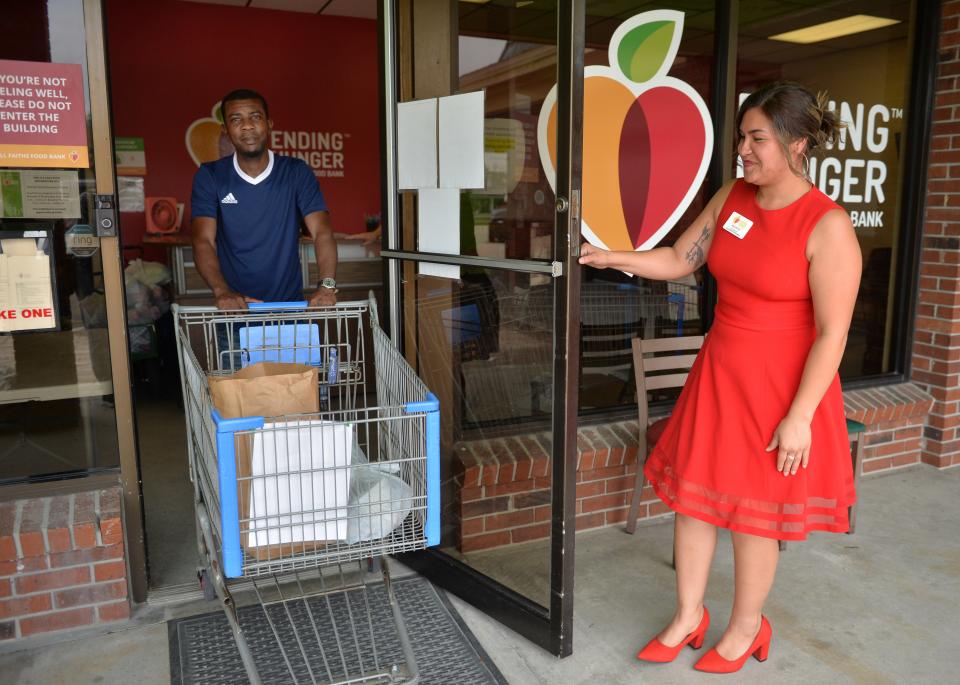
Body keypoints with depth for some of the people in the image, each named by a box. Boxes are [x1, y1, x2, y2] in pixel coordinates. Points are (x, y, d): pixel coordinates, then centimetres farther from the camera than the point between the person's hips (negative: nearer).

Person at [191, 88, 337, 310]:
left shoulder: (296, 172, 1)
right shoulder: (209, 177, 2)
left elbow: (322, 232, -9)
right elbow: (203, 241, -8)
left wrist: (327, 285, -27)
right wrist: (222, 291, -27)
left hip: (290, 303, 0)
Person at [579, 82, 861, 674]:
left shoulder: (827, 226, -18)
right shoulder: (733, 197, 2)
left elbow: (832, 334, -17)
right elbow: (679, 260, 10)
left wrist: (799, 416, -17)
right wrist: (613, 257, -3)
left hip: (780, 387, -6)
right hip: (717, 374, 6)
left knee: (753, 513, 9)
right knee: (692, 493, 12)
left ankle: (747, 628, 34)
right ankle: (689, 615, 33)